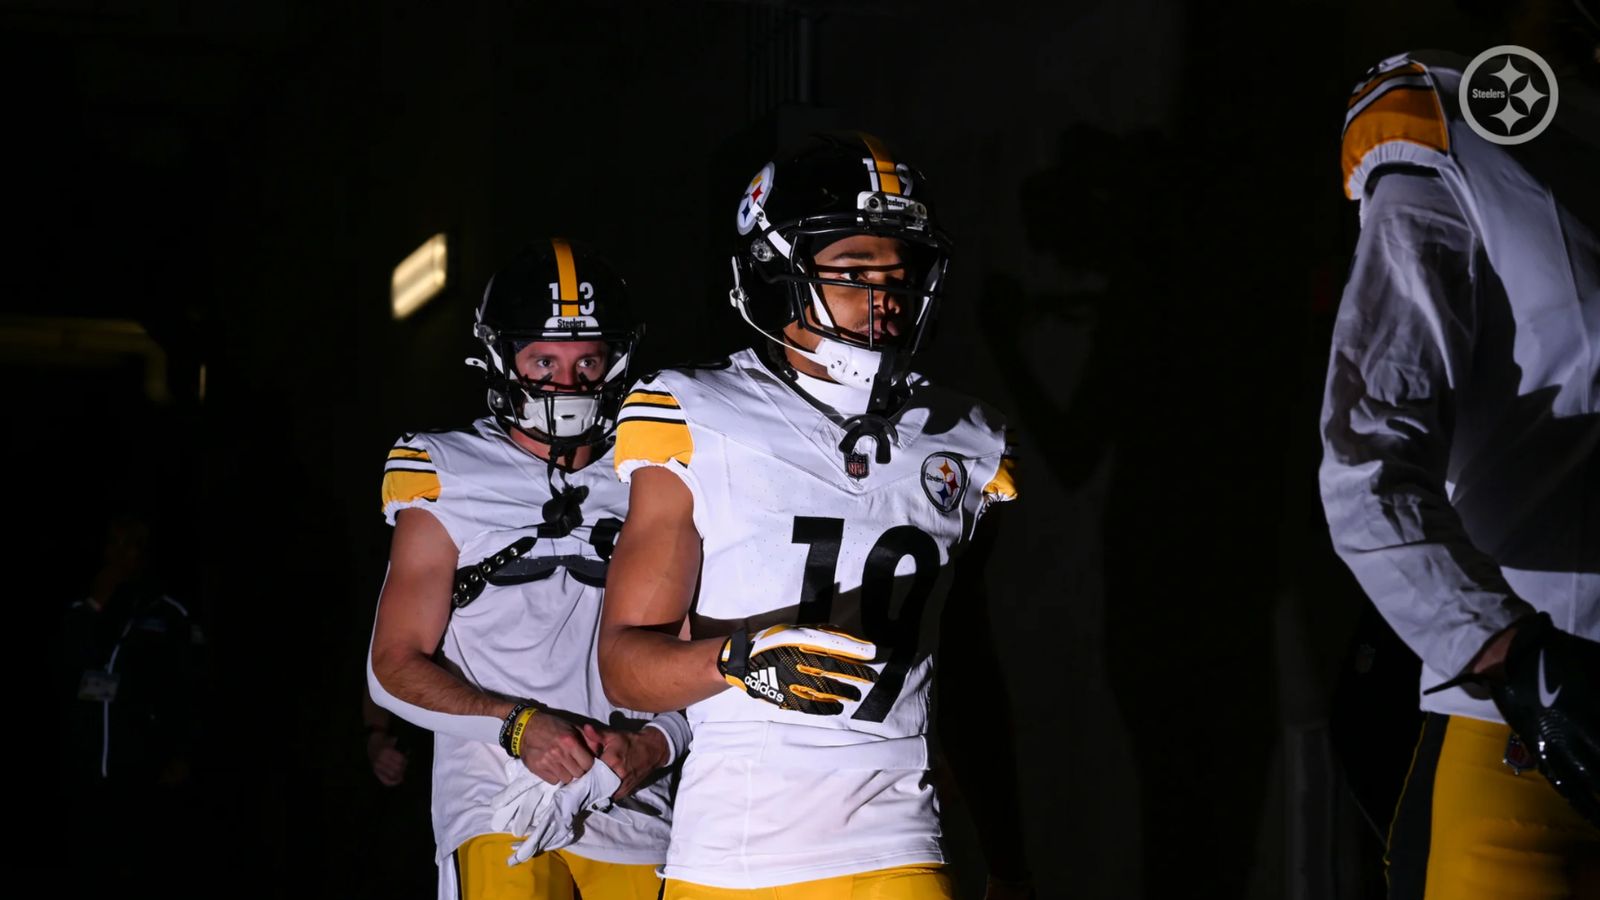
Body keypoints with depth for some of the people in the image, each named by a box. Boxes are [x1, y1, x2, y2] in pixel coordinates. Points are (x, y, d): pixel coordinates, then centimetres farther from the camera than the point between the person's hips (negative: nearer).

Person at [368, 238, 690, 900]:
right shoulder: (451, 485, 2)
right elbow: (395, 666, 1)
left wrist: (654, 745, -8)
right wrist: (520, 726, -13)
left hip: (632, 817, 3)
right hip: (500, 815, -3)